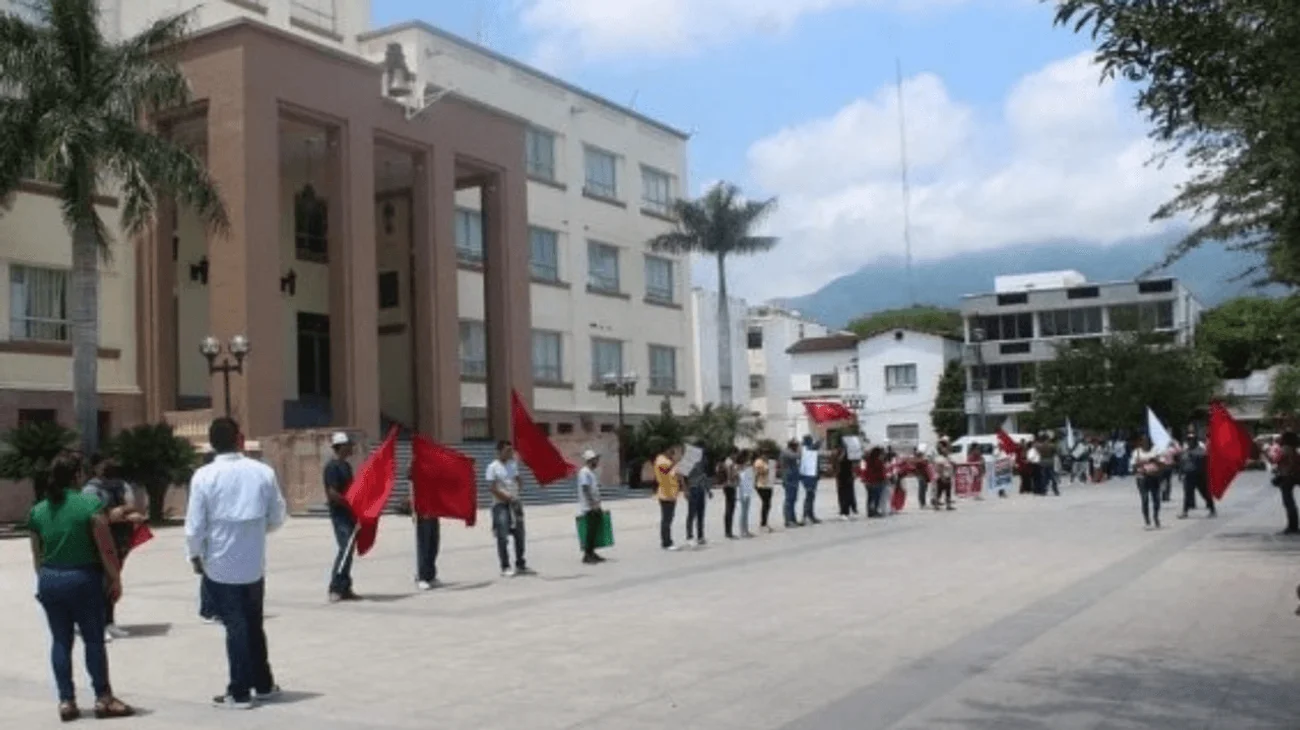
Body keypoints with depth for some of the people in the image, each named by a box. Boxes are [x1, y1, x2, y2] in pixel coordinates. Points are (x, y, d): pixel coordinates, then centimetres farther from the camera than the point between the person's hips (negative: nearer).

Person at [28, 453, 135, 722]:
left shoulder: (38, 511, 4)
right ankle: (103, 698, 8)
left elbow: (37, 555, 11)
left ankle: (66, 701, 12)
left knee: (60, 641, 10)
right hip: (83, 579, -4)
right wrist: (115, 579, -2)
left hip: (49, 581, 5)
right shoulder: (90, 505, -11)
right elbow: (106, 550, -12)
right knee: (94, 640, 4)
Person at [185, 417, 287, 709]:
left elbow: (195, 525, -9)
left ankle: (240, 692, 10)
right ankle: (263, 684, 28)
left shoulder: (204, 476, -11)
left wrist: (194, 556, 7)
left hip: (220, 565, -2)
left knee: (235, 627, 5)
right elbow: (277, 517, 3)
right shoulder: (263, 471, -4)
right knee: (254, 624, 18)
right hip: (254, 564, 3)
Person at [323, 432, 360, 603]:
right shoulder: (332, 467, -13)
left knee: (349, 550, 10)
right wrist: (351, 505, -17)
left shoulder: (346, 466, 15)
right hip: (340, 515, -9)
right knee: (345, 549, -13)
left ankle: (345, 589, 16)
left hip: (349, 514, 9)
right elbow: (332, 493, -20)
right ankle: (335, 589, -9)